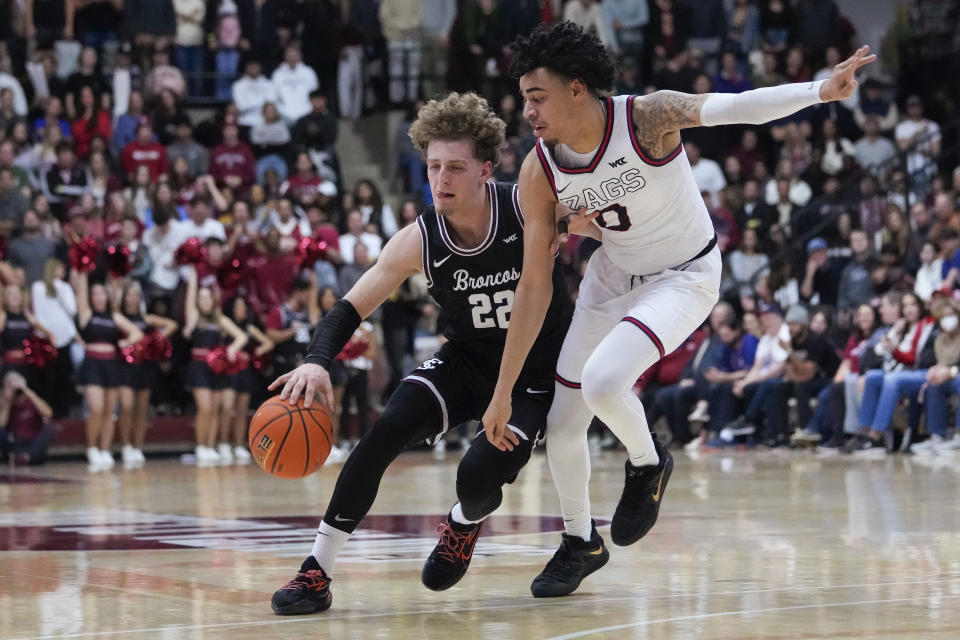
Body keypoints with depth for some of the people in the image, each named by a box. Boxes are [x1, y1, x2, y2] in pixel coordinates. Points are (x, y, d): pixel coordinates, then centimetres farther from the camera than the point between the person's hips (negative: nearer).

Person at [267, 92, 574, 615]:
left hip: (537, 371, -2)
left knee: (481, 474, -24)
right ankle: (317, 570, -16)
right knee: (389, 428, -23)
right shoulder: (418, 241, -15)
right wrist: (318, 362, -34)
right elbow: (350, 308, -14)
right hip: (467, 360, 2)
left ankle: (465, 524, 18)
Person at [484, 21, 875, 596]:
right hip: (613, 274, 5)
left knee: (602, 381, -29)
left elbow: (731, 107, -44)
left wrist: (819, 91, -62)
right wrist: (504, 391, -9)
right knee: (562, 423, 7)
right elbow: (535, 287, -10)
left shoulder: (646, 117, -27)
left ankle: (647, 463, 4)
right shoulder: (540, 171, -15)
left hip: (685, 276, -5)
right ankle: (581, 542, 33)